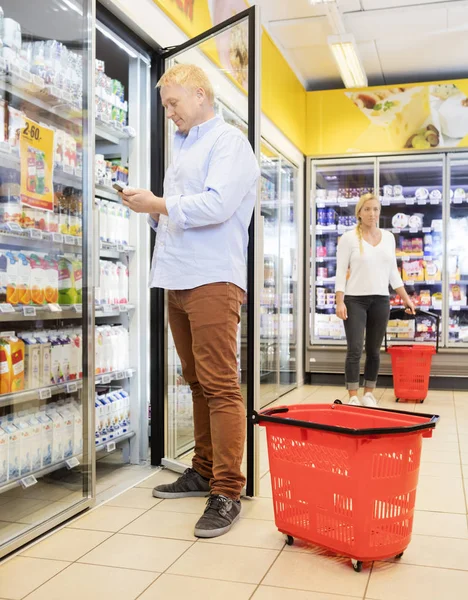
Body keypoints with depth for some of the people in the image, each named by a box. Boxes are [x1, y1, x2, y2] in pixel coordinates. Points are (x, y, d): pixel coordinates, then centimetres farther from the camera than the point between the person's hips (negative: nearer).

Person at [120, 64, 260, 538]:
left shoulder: (228, 141, -1)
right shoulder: (182, 148, 25)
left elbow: (218, 204, -17)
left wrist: (160, 205, -9)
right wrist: (152, 210, 7)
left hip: (212, 279, -9)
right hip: (178, 280, 9)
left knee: (219, 385, -9)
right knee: (196, 382, 12)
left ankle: (226, 491, -4)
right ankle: (204, 471, 22)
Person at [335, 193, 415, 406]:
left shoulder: (388, 237, 9)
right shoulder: (349, 238, -4)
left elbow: (393, 272, 14)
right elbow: (341, 271, -6)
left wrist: (406, 298, 9)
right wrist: (340, 302, -14)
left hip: (380, 301, 4)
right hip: (355, 300, -4)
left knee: (374, 351, 9)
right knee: (355, 350, -8)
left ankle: (368, 395, 19)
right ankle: (353, 397, -1)